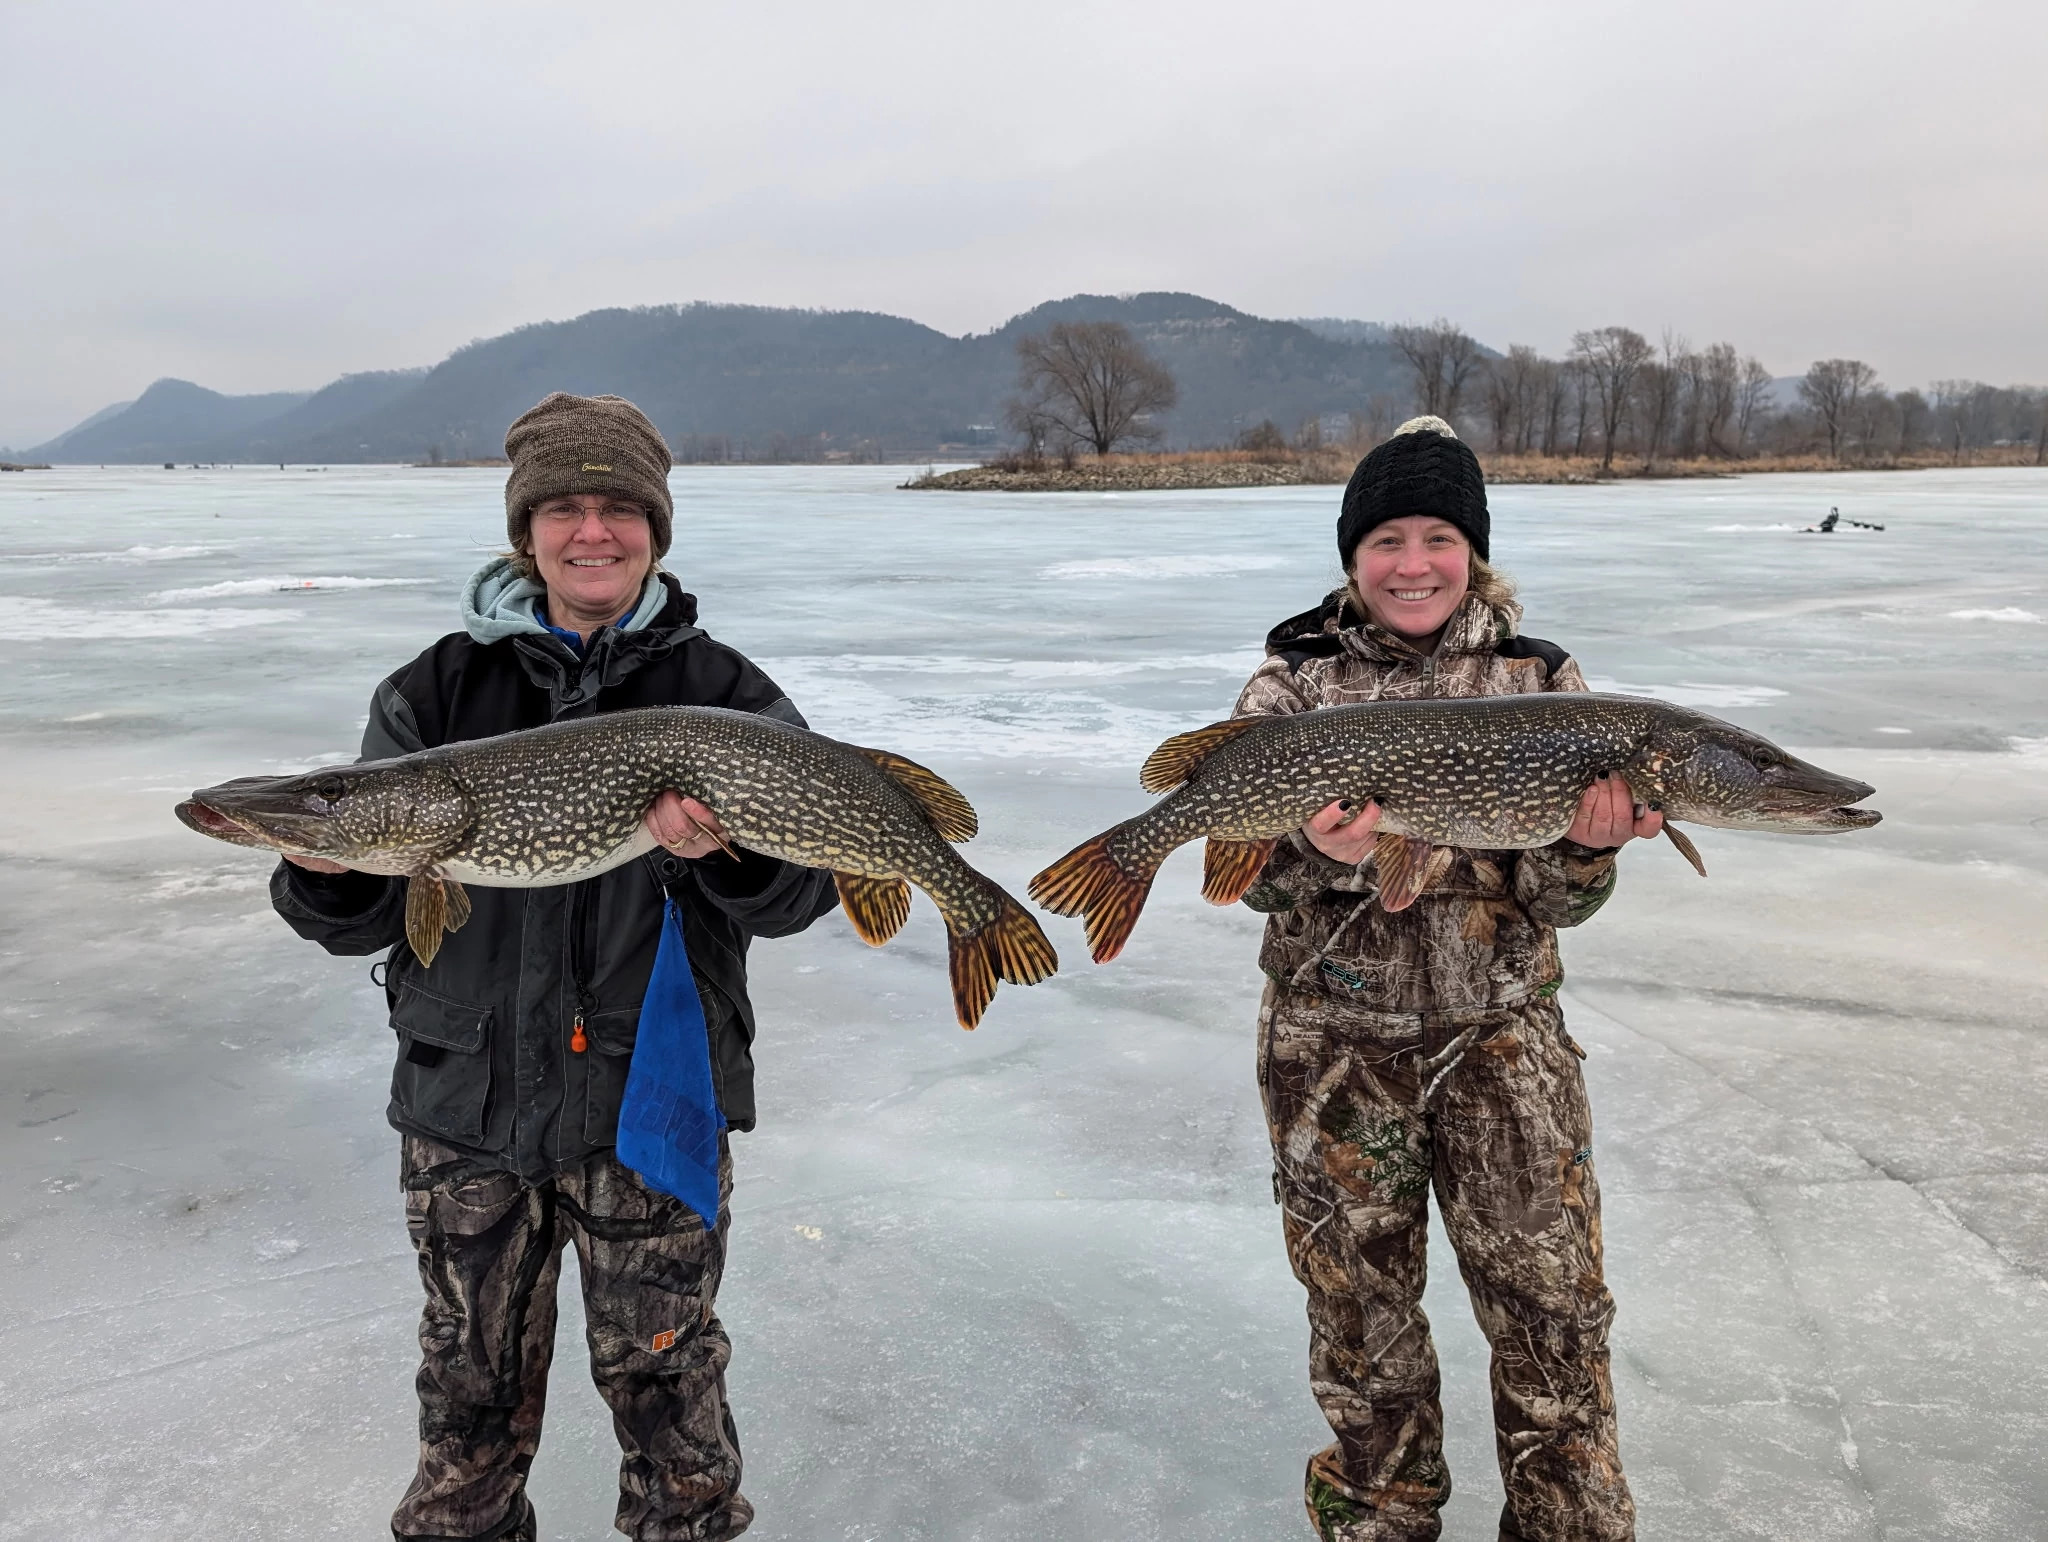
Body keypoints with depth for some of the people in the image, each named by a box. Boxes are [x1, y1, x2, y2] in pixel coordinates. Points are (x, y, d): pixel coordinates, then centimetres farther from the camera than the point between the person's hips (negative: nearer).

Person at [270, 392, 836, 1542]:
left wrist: (730, 854, -27)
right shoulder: (437, 691, 3)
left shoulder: (725, 694, -2)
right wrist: (331, 879, -19)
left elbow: (803, 889, -7)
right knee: (471, 1393, 17)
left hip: (656, 1106, -2)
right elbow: (369, 916, 3)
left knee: (666, 1381, 13)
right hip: (465, 1103, 2)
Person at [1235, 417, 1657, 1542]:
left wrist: (1588, 845, -24)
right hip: (1335, 1039, 0)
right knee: (1360, 1312, 13)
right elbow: (1248, 873, -6)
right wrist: (1320, 853, -27)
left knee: (1555, 1315, 5)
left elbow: (1554, 906, -1)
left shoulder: (1542, 682, 1)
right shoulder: (1292, 682, -1)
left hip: (1501, 1035, 1)